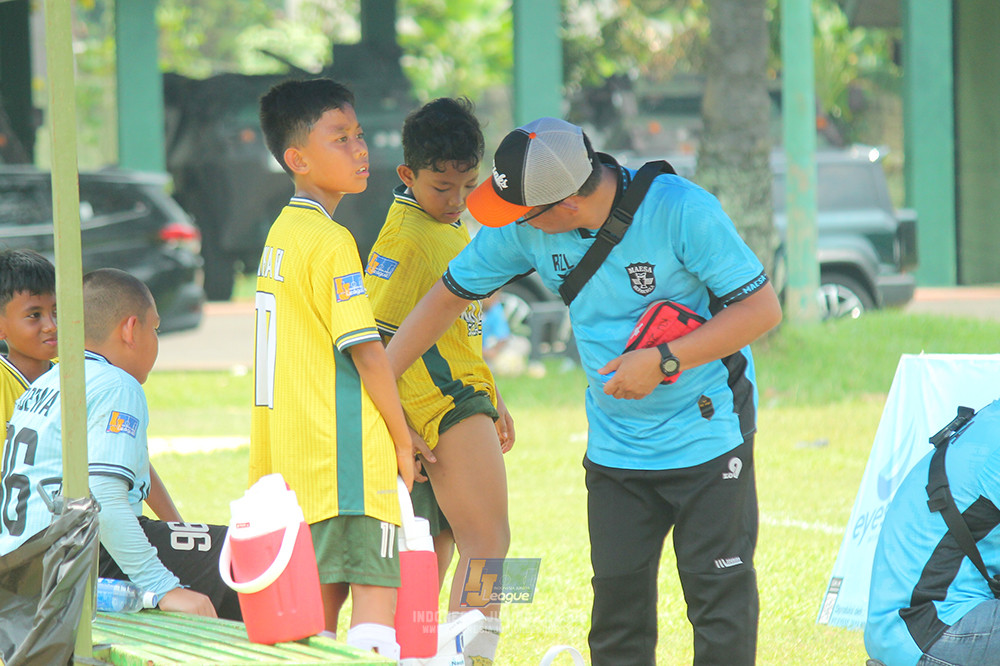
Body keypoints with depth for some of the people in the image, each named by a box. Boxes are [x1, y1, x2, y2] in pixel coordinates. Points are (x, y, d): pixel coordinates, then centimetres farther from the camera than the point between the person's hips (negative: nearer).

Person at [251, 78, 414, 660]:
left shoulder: (281, 233, 16)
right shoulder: (331, 241, -12)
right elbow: (366, 350, -14)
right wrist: (402, 438, -3)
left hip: (292, 455, 9)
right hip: (349, 457, -9)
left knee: (321, 600, 10)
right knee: (378, 605, -12)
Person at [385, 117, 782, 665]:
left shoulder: (679, 210, -21)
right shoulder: (524, 229, -8)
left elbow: (763, 308, -17)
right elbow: (449, 295, 6)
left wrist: (664, 362, -24)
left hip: (707, 432, -4)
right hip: (614, 449, 4)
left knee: (718, 596, -4)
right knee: (617, 597, 3)